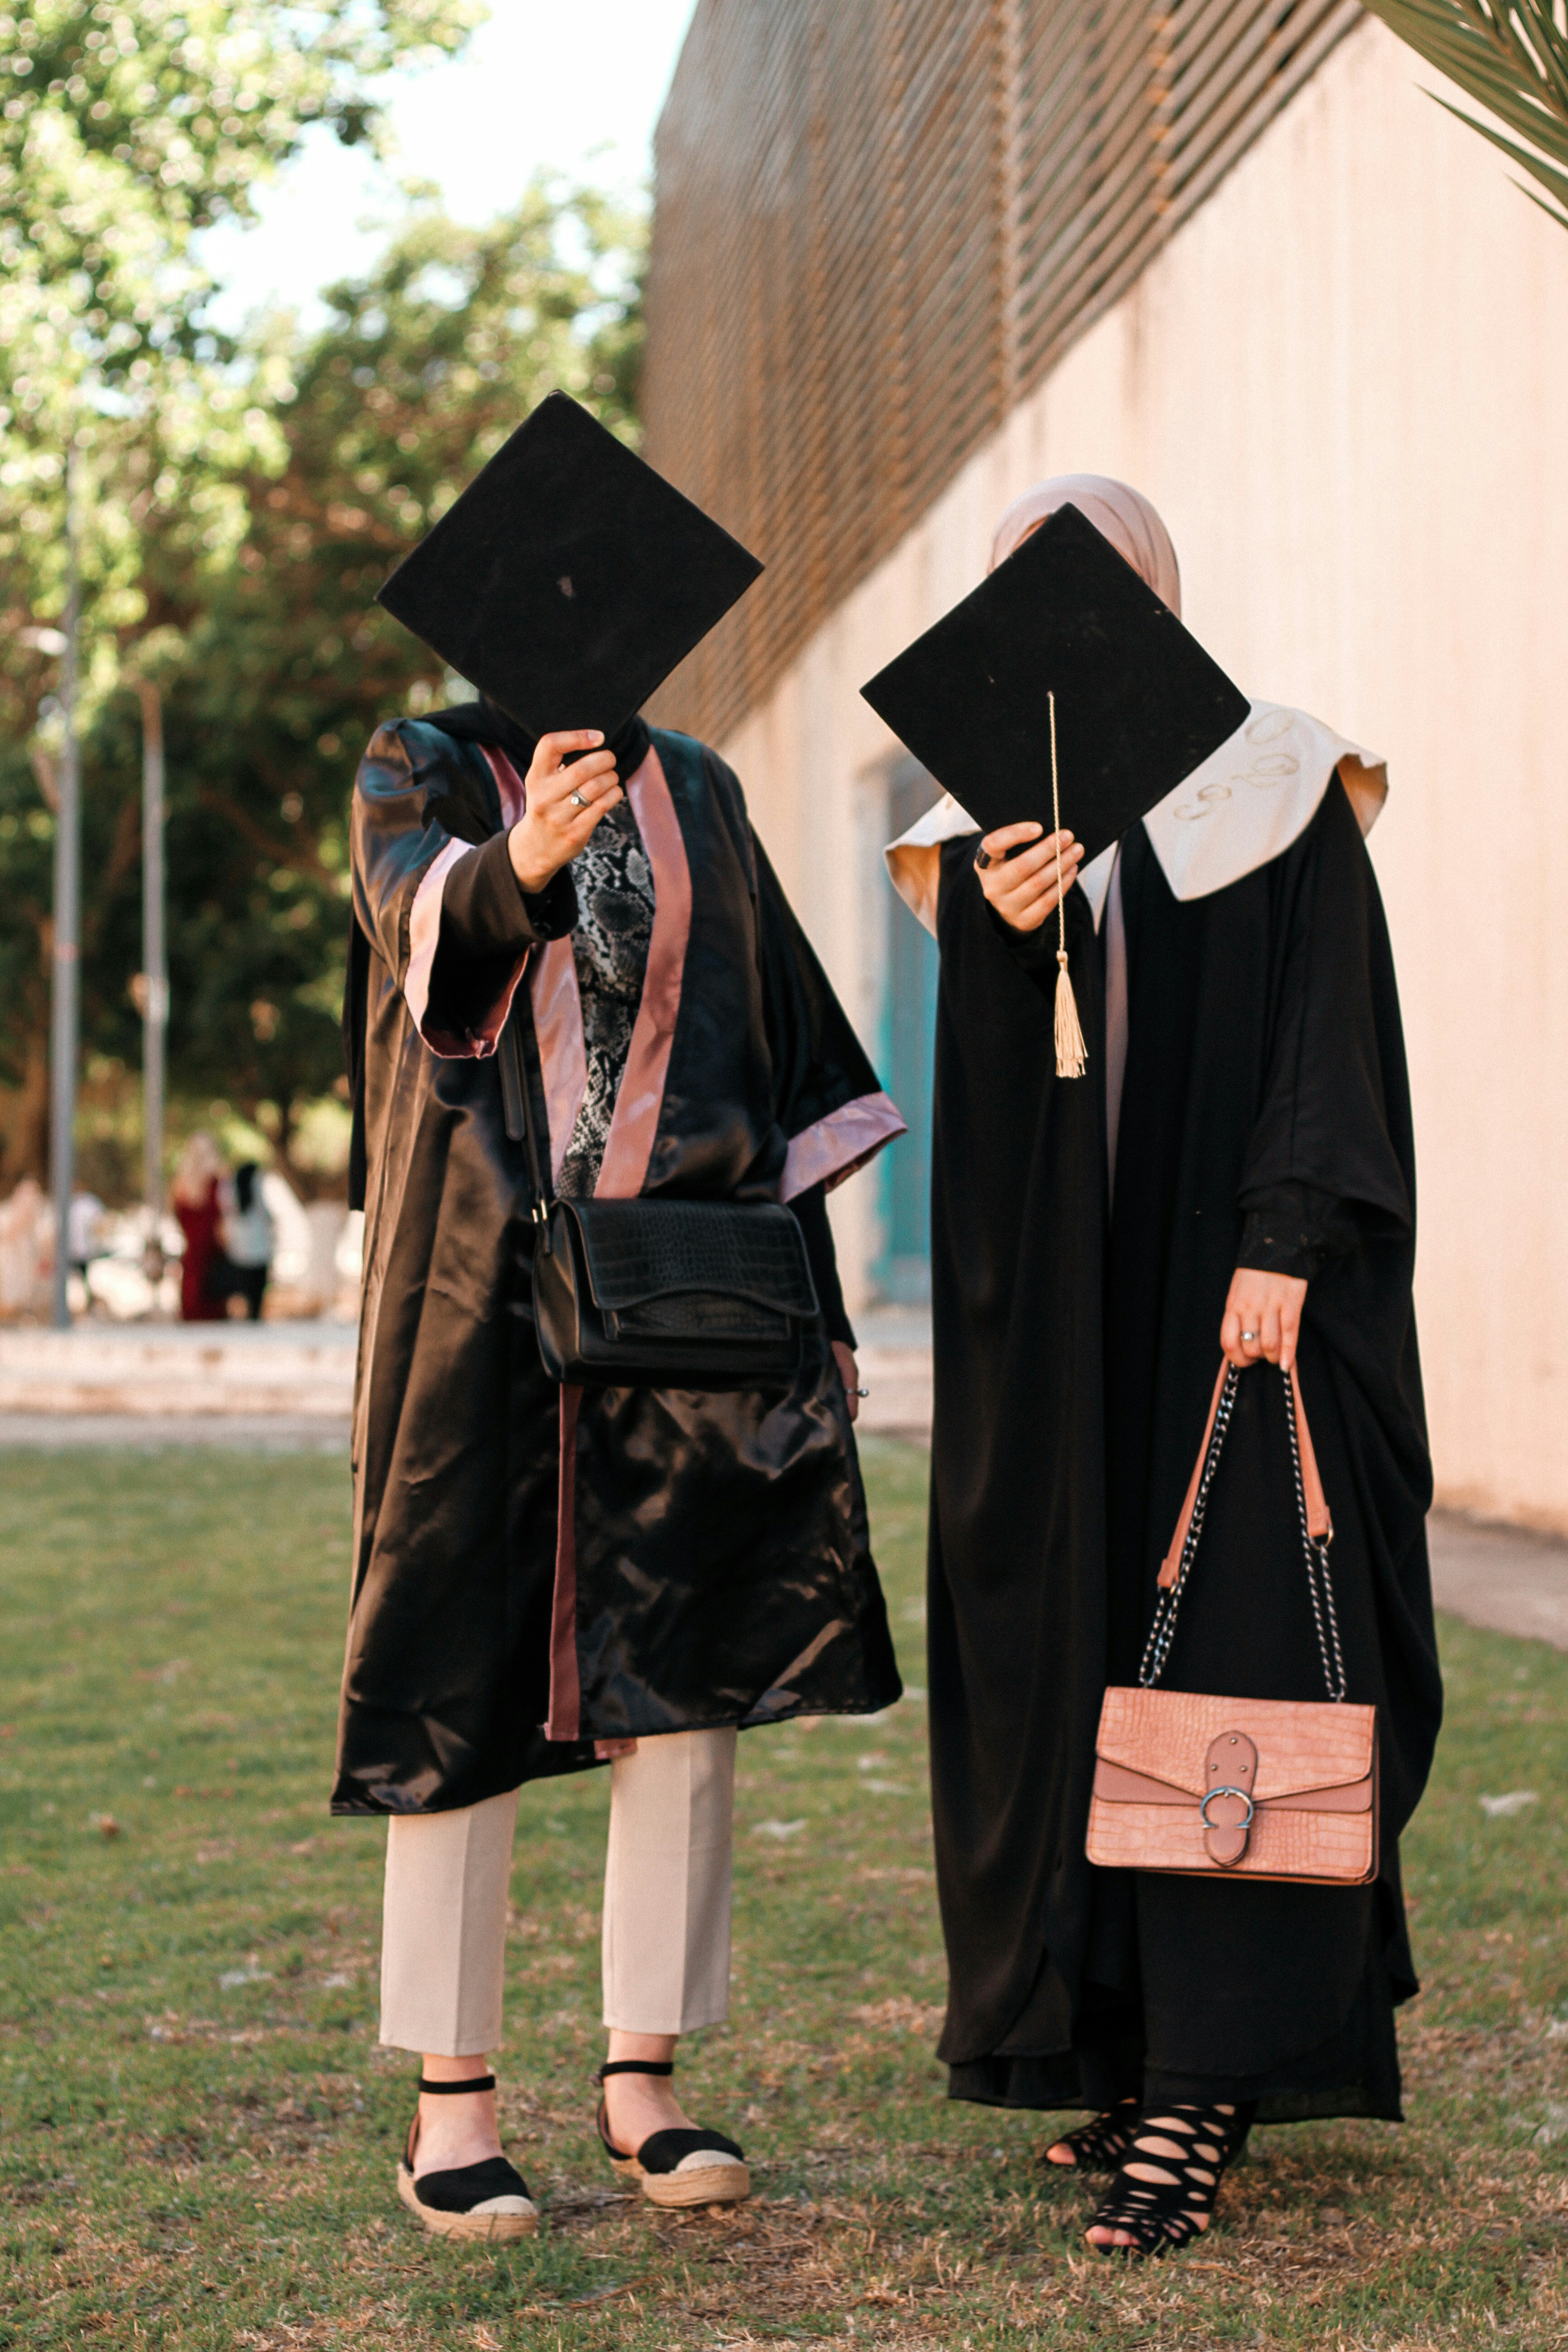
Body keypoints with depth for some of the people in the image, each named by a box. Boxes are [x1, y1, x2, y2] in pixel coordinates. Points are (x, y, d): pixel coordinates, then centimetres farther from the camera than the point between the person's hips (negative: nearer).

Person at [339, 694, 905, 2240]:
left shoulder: (693, 794, 15)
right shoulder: (419, 771, 3)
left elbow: (782, 1028, 15)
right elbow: (425, 916, -20)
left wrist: (808, 1288, 8)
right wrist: (520, 865, -44)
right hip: (486, 1283, -3)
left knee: (686, 1678, 0)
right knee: (468, 1677, -1)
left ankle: (642, 2083, 10)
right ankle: (451, 2099, 6)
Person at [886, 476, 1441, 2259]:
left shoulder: (1280, 789, 3)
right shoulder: (994, 814, 12)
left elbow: (1332, 1028, -5)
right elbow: (985, 1076, 1)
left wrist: (1284, 1246, -17)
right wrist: (1001, 931, -20)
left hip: (1237, 1275, -4)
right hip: (1060, 1299, 4)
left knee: (1234, 1642, -9)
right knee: (1070, 1657, 3)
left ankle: (1203, 2093, -10)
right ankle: (1129, 2044, 12)